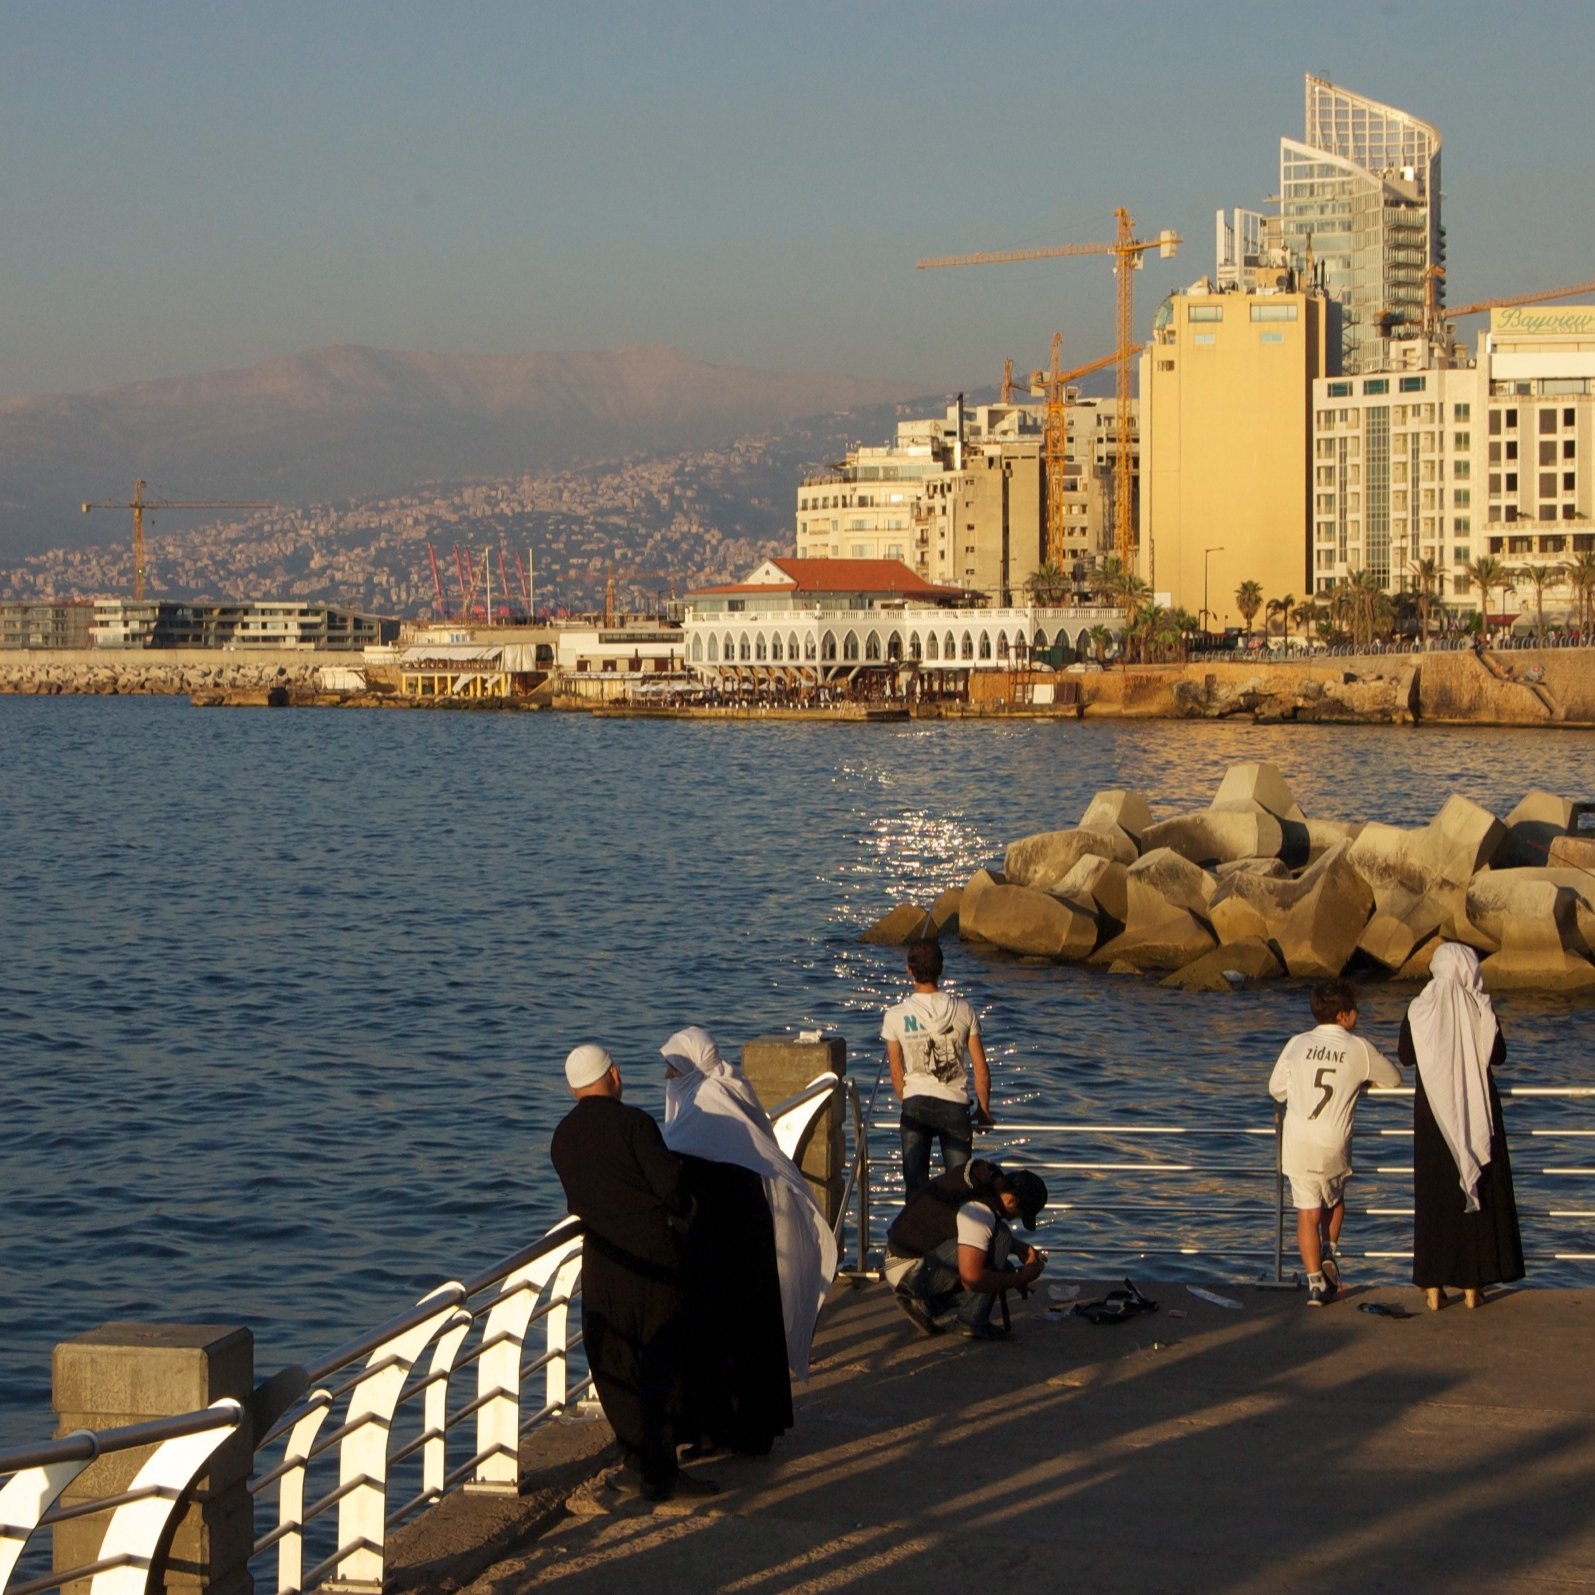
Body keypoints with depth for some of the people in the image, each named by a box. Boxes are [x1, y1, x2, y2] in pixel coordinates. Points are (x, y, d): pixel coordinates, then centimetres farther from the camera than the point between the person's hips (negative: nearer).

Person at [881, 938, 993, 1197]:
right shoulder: (963, 1011, -2)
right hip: (955, 1106, 0)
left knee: (915, 1182, 6)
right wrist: (984, 1111, 16)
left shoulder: (896, 1015, -3)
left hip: (915, 1103, 0)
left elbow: (896, 1072, 7)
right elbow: (981, 1070, 2)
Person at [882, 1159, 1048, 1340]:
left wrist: (1020, 1249, 8)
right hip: (909, 1270, -10)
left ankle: (926, 1303, 10)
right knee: (1000, 1237, -20)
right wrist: (1020, 1278, -17)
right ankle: (972, 1322, -12)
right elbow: (972, 1279, -31)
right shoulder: (979, 1210, -26)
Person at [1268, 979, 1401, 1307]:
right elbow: (1394, 1078, 15)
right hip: (1334, 1144, -1)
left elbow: (1276, 1089, 13)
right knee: (1334, 1200, 27)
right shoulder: (1359, 1049, -1)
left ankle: (1316, 1282, 1)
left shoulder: (1297, 1044, 4)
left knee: (1308, 1212, 6)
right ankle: (1329, 1255, 14)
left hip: (1297, 1141, 1)